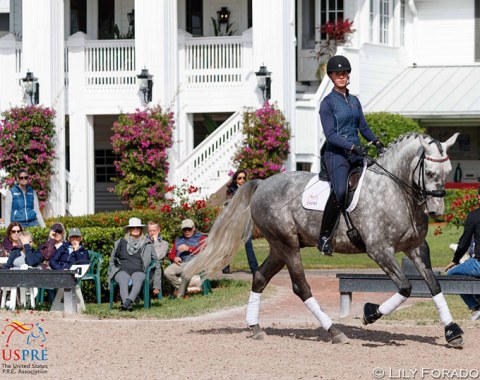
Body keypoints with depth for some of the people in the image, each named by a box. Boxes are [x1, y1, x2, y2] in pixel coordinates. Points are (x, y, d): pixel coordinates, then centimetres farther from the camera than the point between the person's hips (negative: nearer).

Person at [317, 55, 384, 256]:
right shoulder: (328, 103, -3)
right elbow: (330, 134, -12)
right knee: (340, 191, -31)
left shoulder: (354, 101, 17)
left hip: (356, 155, 8)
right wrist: (352, 146, -23)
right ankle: (324, 237, -25)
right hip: (336, 154, -8)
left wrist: (378, 143, 7)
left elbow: (363, 127, 23)